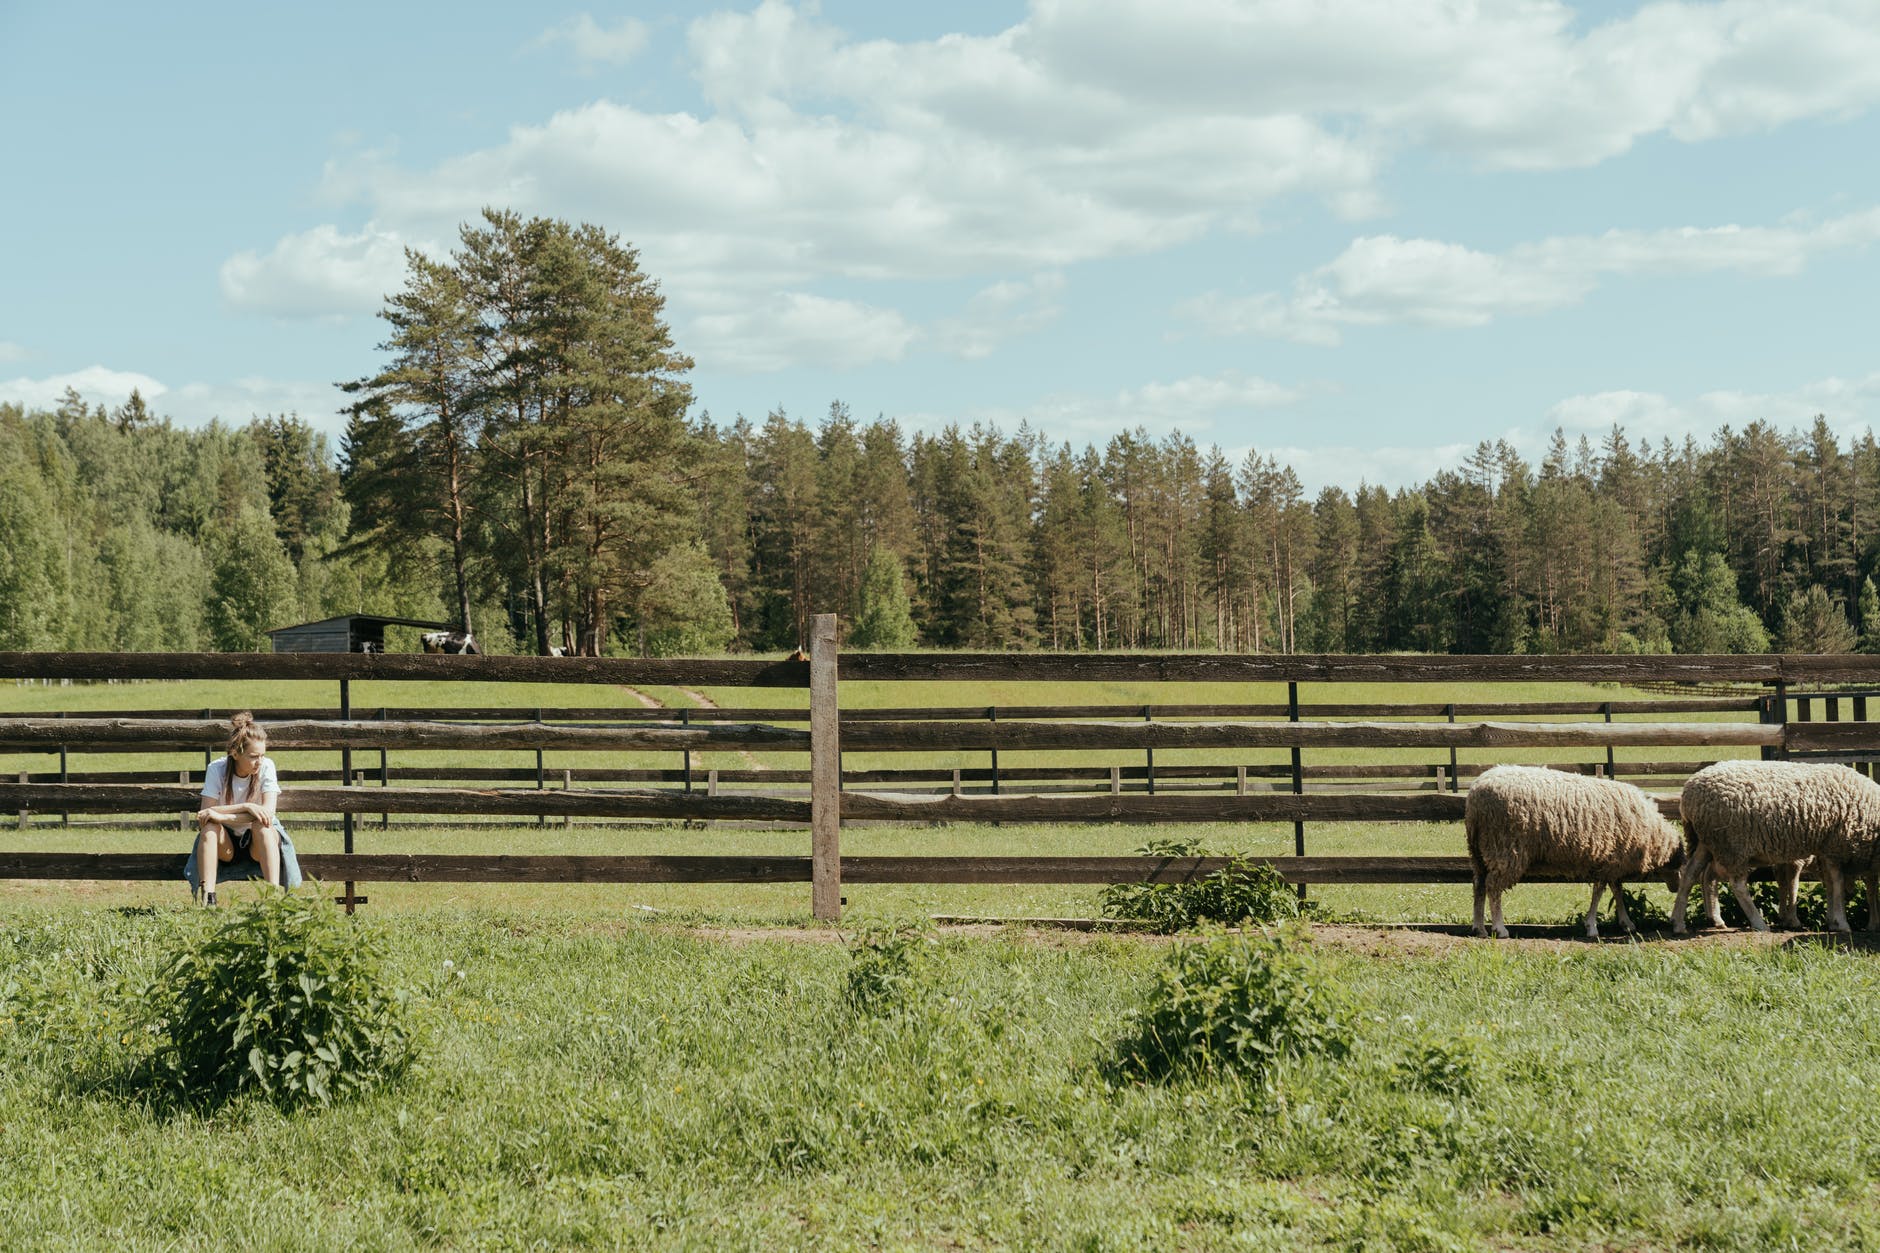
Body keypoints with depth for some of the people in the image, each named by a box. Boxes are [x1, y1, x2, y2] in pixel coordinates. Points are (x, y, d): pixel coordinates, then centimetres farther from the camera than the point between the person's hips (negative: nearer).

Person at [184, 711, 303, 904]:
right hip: (226, 845, 0)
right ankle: (206, 897, -39)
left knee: (262, 825, -33)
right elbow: (205, 813, -21)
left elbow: (268, 811, -25)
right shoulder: (216, 769, -12)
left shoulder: (266, 767, -12)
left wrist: (223, 816, -32)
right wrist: (246, 807, -33)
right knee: (210, 826, -30)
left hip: (258, 844, 0)